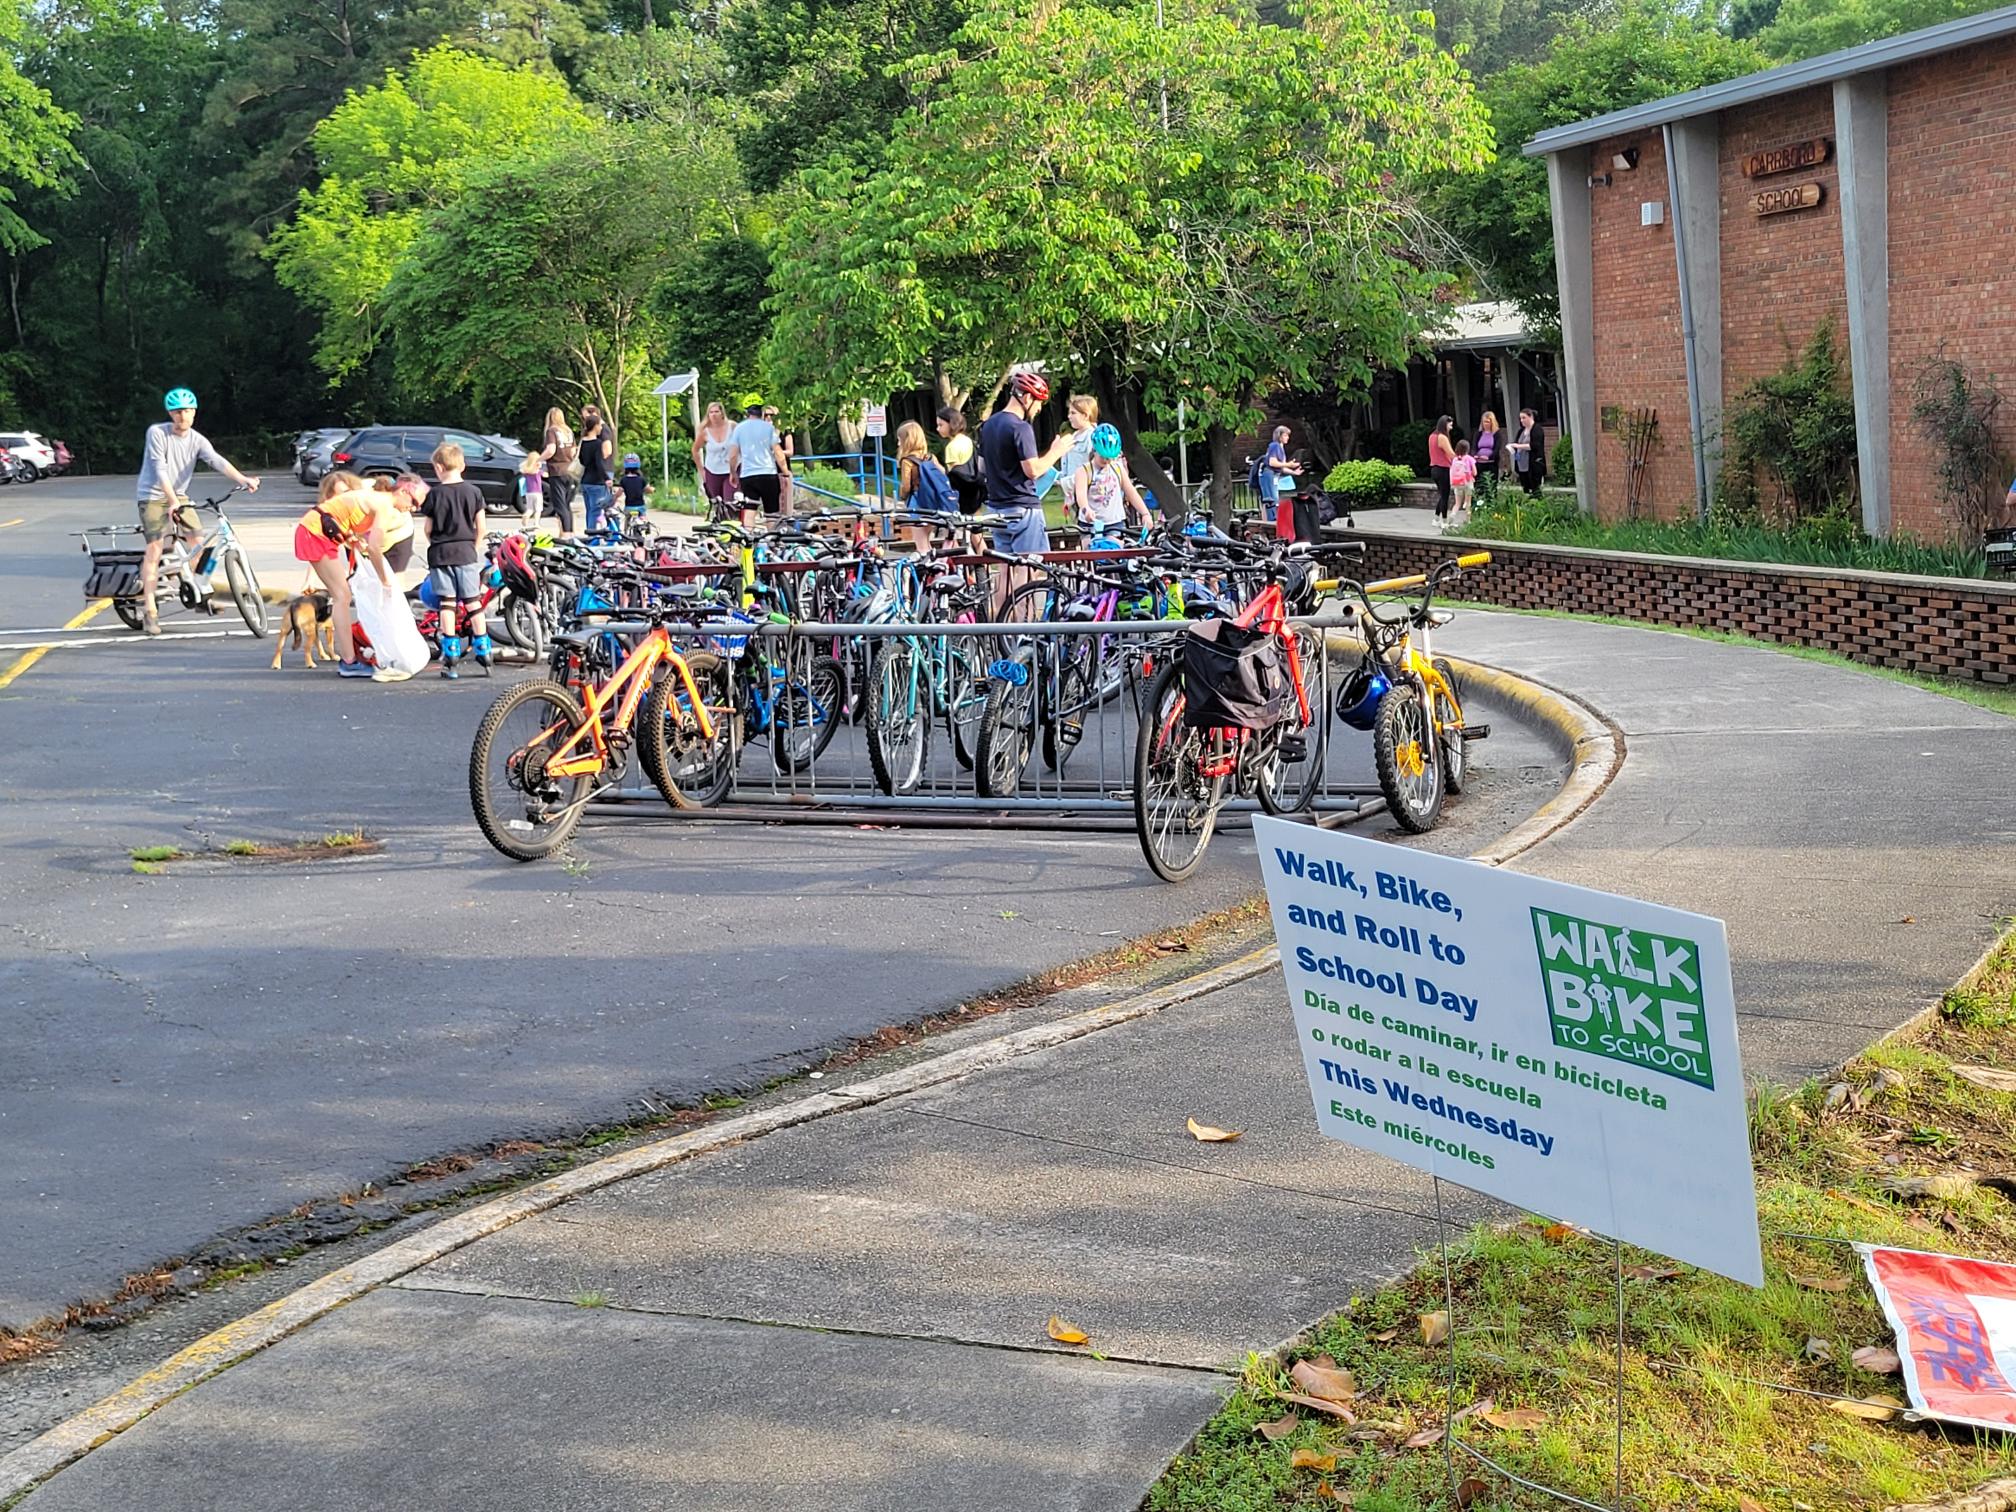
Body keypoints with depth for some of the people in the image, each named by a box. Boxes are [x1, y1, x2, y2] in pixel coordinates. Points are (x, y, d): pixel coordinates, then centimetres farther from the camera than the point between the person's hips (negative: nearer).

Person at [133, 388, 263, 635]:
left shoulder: (197, 440, -3)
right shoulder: (157, 433, -14)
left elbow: (218, 461, -19)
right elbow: (160, 469, -22)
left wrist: (243, 479, -36)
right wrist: (172, 501, -33)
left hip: (179, 495, 5)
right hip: (153, 496, -5)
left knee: (197, 542, -6)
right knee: (155, 547, -14)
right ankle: (148, 609, -14)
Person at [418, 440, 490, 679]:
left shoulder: (435, 494, -4)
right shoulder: (473, 492, 0)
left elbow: (428, 529, 1)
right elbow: (480, 527, 2)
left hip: (440, 552, -1)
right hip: (466, 552, 1)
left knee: (447, 602, 3)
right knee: (473, 601, 7)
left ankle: (451, 653, 1)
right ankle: (482, 649, 6)